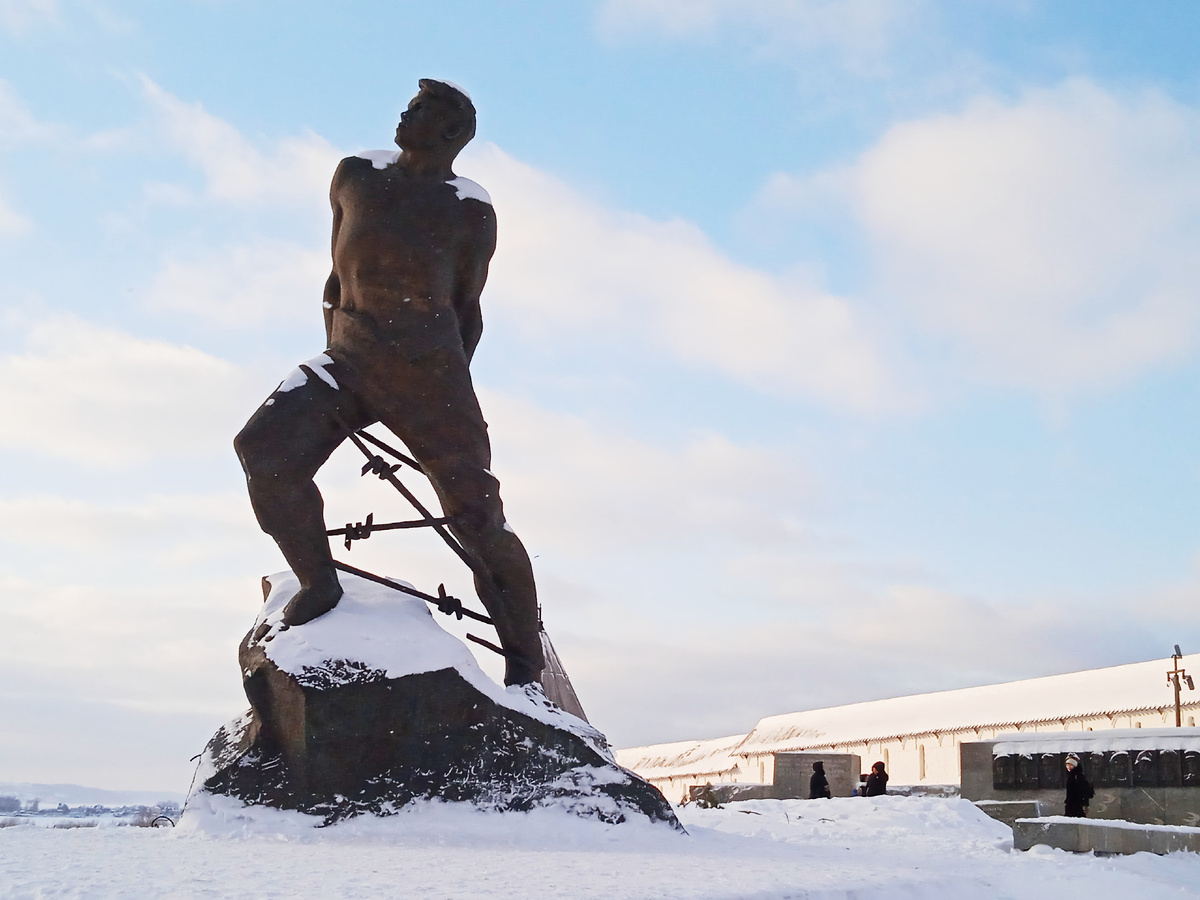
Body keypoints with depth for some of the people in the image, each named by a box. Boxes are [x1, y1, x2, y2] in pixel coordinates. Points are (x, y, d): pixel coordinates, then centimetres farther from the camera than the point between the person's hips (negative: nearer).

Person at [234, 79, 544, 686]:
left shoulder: (471, 209, 5)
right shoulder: (355, 175, 14)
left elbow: (468, 310, 9)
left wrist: (449, 387, 2)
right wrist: (339, 354, 15)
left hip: (428, 364, -3)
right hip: (349, 360, 3)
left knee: (476, 516, -9)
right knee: (264, 449, -21)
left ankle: (525, 664, 6)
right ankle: (319, 581, 0)